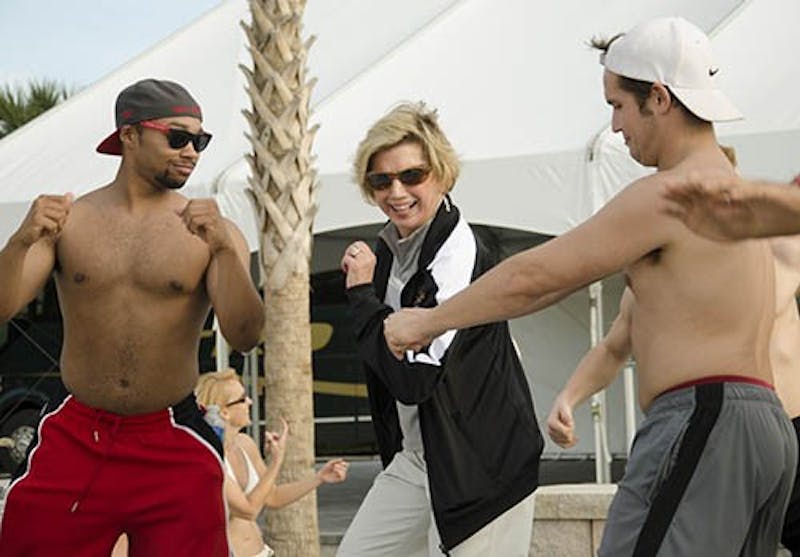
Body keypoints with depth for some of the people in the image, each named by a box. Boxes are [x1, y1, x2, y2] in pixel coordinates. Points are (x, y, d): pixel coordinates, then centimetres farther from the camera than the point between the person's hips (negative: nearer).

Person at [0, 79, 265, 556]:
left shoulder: (213, 231, -1)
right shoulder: (68, 220, 2)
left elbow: (245, 337, -13)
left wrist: (224, 249, -28)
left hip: (173, 447, -1)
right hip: (75, 440, 1)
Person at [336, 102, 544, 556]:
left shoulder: (459, 254, -19)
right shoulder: (391, 250, 8)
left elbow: (413, 378, -25)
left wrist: (363, 293, -17)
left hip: (478, 466, -9)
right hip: (413, 458, 9)